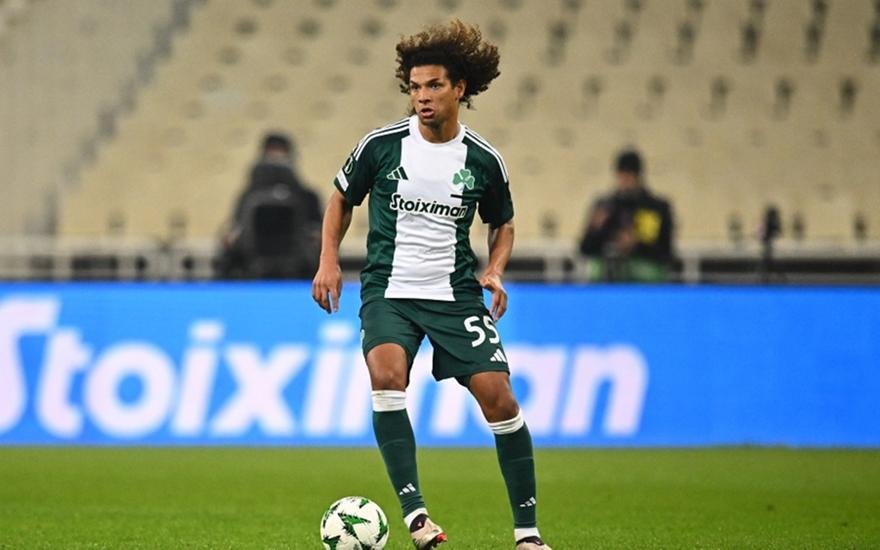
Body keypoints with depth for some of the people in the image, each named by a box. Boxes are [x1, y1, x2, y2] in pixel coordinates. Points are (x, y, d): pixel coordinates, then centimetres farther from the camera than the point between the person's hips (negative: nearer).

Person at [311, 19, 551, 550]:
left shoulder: (484, 160, 0)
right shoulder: (381, 145, -3)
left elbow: (503, 223, 17)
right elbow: (342, 199, 14)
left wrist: (495, 271, -2)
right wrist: (329, 261, 1)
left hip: (455, 292, 1)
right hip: (388, 288, -1)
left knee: (497, 394, -10)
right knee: (387, 373, -30)